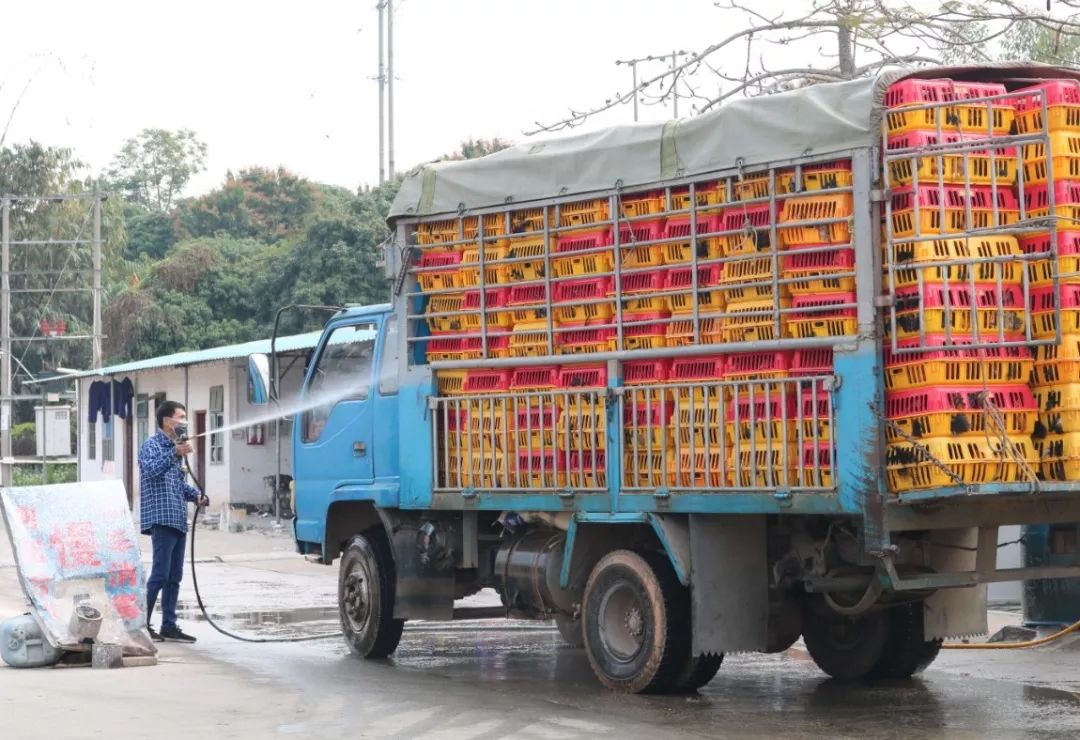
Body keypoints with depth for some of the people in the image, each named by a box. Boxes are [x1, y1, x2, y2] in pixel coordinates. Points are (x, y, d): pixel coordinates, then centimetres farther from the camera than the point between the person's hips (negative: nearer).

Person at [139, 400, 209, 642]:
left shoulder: (174, 448, 24)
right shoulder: (152, 445, -3)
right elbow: (151, 470, -22)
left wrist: (196, 494, 10)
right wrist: (176, 454, -30)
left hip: (178, 521, 9)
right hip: (161, 519, -9)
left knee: (174, 577, 8)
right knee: (160, 575, -12)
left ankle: (169, 626, 12)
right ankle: (141, 624, -8)